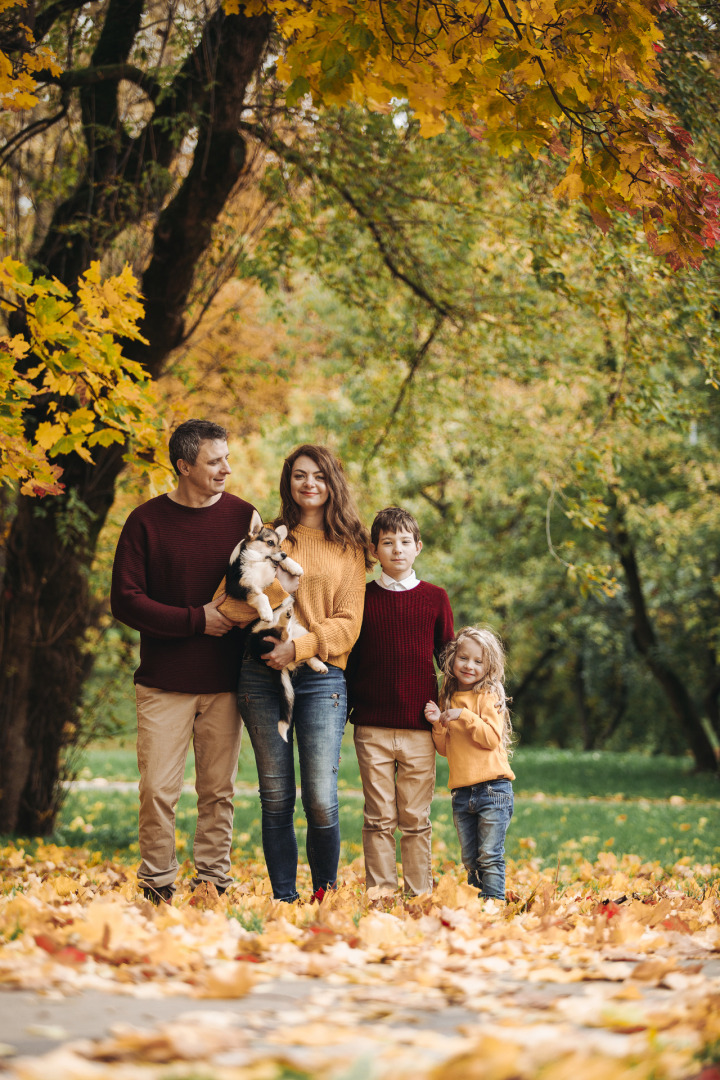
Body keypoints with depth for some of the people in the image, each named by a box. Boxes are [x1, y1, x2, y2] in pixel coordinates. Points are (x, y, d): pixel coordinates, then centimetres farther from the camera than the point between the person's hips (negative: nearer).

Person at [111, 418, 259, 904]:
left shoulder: (243, 517, 5)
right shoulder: (147, 521, -1)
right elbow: (125, 601, -4)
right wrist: (195, 619, -11)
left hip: (225, 682, 2)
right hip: (164, 682, -2)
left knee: (219, 790, 5)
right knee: (159, 789, -5)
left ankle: (214, 881, 13)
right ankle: (157, 886, 6)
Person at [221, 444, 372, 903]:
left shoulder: (349, 548, 10)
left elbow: (348, 623, 3)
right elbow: (229, 599, 7)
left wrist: (300, 646, -12)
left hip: (321, 675, -1)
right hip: (262, 673, 1)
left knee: (321, 801, -9)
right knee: (276, 798, 3)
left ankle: (325, 895, 11)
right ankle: (285, 900, 11)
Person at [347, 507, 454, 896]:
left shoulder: (435, 599, 7)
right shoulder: (361, 599, 5)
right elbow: (348, 661, 11)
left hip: (420, 729, 0)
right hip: (372, 728, 0)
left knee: (416, 821, 4)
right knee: (379, 819, 2)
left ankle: (420, 894, 11)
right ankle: (379, 893, 7)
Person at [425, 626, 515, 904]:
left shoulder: (488, 697, -3)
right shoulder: (448, 699, 13)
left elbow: (492, 738, -13)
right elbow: (445, 749, 16)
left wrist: (465, 716, -16)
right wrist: (438, 724, -1)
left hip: (492, 787, -6)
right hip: (461, 792, 6)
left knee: (490, 856, -8)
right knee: (469, 859, 10)